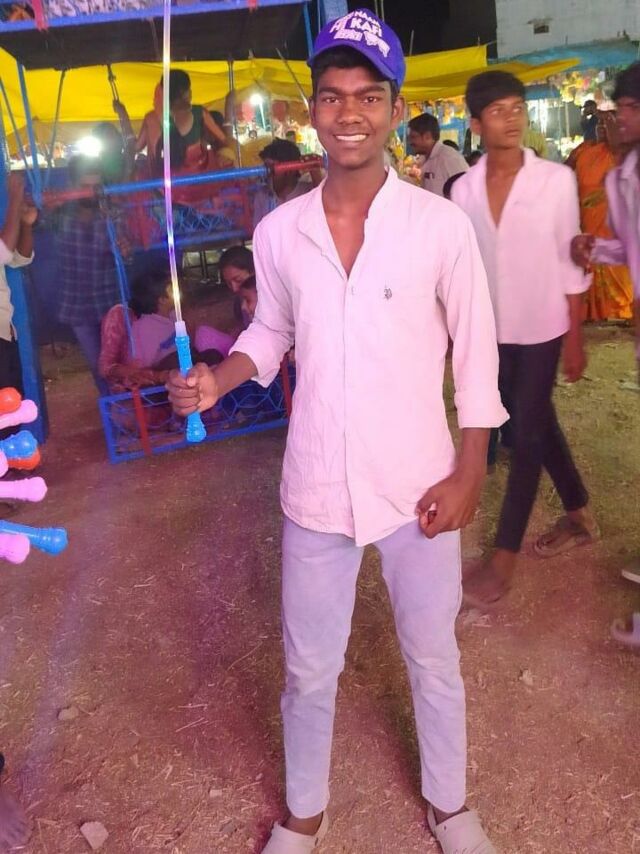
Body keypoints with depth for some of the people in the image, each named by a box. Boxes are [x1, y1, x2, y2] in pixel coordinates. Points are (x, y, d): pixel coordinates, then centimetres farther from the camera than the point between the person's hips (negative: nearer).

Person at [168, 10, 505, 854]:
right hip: (317, 490, 2)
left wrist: (469, 473, -6)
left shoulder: (441, 225, -10)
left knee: (434, 659, 19)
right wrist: (216, 379, -8)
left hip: (418, 487, -1)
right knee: (309, 669, 17)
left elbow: (476, 354, -4)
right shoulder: (277, 232, -3)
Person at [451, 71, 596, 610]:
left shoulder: (556, 180, -9)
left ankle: (504, 559, 10)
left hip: (540, 328, -3)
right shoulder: (463, 189, -1)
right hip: (490, 329, 4)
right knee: (538, 425, 16)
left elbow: (570, 263, -6)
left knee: (527, 435, 0)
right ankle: (579, 516, 38)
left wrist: (575, 337, -6)